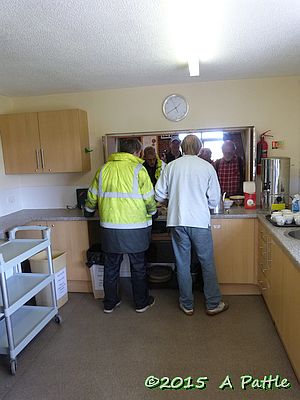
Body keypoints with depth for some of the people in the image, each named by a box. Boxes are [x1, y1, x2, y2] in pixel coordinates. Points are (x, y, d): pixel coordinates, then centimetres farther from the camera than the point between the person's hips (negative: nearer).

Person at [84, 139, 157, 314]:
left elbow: (92, 196, 12)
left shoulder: (104, 169, 5)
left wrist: (89, 211, 31)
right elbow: (149, 199, -6)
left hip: (109, 228, 4)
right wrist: (152, 212, 14)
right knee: (138, 266, 13)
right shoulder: (138, 169, -8)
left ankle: (110, 303, 30)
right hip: (135, 228, -3)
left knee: (111, 266, 17)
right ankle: (141, 302, 27)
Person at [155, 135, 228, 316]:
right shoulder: (207, 167, -1)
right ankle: (213, 304, 23)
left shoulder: (171, 166, 2)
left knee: (183, 264, 11)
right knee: (207, 263, 12)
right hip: (200, 221, -1)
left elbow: (160, 195, 2)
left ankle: (187, 305, 24)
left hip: (177, 221, 2)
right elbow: (214, 200, 0)